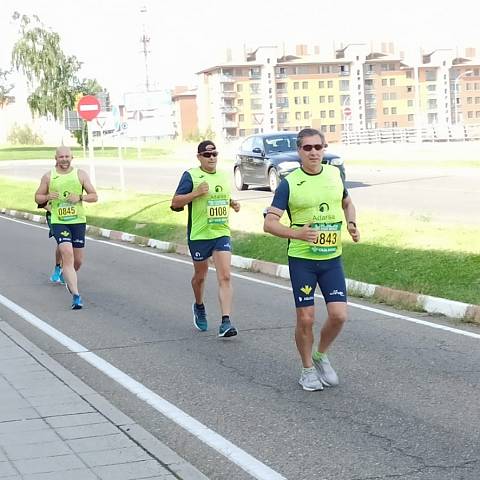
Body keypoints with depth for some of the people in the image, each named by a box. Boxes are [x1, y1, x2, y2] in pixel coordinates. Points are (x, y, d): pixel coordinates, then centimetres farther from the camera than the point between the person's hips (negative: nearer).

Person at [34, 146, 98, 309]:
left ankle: (69, 276, 44)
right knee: (67, 254, -19)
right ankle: (76, 295, -22)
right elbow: (37, 198, 11)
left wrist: (80, 197, -15)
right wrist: (48, 197, -11)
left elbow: (94, 196, 4)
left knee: (78, 260, 7)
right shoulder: (48, 176, 3)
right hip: (58, 222, -2)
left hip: (78, 221, 2)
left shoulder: (81, 175, 4)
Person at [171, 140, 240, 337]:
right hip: (199, 234, -3)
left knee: (225, 277, -11)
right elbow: (175, 203, -10)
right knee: (200, 275, 15)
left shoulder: (224, 176, 10)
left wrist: (233, 204, 5)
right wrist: (195, 193, -23)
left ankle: (225, 322, -15)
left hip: (221, 233, 3)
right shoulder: (191, 176, -7)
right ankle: (199, 307, 44)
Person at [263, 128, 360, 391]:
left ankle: (321, 356, 22)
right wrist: (297, 233, -25)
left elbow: (347, 203, 24)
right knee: (305, 319, 0)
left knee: (338, 315, -6)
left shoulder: (334, 174, 4)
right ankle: (307, 369, 21)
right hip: (301, 259, -3)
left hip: (332, 258, 3)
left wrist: (351, 224, 4)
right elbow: (269, 223, -11)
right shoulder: (289, 183, -8)